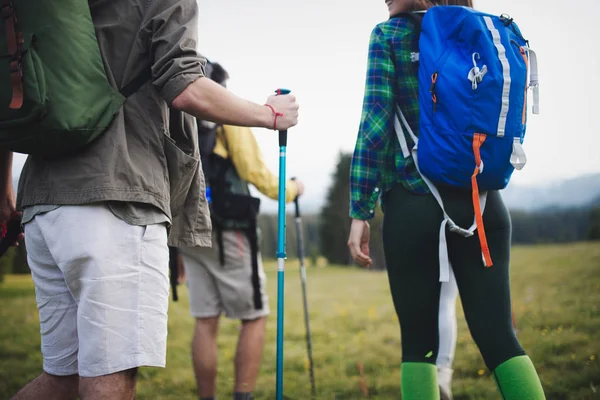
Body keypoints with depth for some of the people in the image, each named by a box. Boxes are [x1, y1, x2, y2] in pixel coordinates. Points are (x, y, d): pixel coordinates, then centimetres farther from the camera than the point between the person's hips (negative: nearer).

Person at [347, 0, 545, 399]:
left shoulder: (389, 34, 2)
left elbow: (375, 123, -6)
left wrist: (360, 211, -6)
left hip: (414, 202, -3)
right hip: (481, 200, 4)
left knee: (419, 339, 5)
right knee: (498, 334, 4)